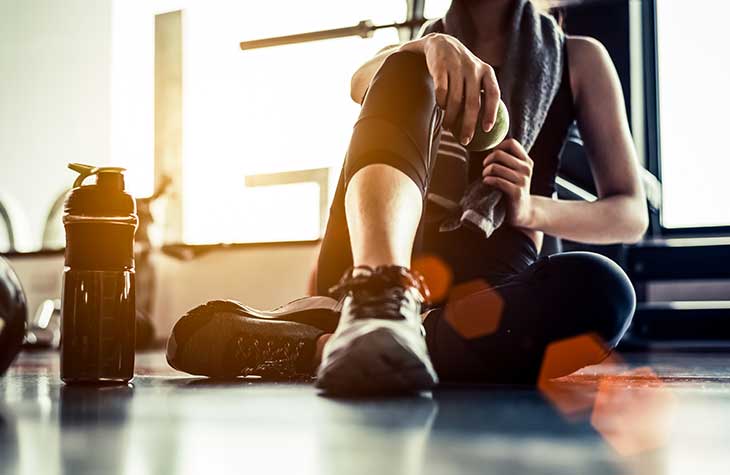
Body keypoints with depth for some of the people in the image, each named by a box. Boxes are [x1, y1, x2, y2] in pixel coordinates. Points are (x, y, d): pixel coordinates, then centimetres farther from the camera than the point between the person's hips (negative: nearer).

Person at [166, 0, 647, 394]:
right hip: (364, 265, 1)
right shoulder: (416, 59, 21)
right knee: (408, 72, -20)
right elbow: (362, 82, -5)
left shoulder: (579, 60, 17)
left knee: (599, 288, -34)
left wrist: (531, 209, -10)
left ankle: (309, 349, -39)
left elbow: (632, 214, 9)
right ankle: (378, 296, -48)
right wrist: (431, 47, -27)